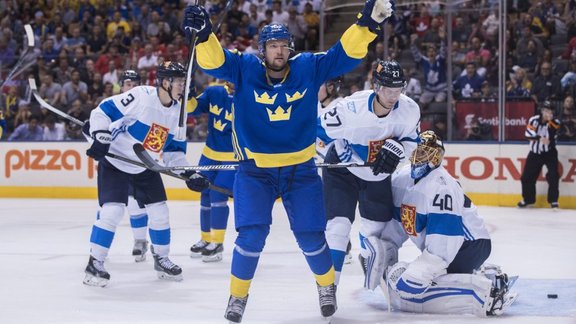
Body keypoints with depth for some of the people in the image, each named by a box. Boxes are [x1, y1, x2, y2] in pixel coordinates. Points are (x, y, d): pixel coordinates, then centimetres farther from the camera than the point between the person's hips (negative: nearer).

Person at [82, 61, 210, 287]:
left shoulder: (177, 111, -1)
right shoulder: (140, 96, -23)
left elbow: (174, 149, 8)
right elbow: (103, 111, -20)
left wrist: (190, 175, -1)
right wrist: (100, 138, -29)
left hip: (145, 167, 7)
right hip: (114, 161, -7)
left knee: (159, 211, 6)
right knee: (112, 210, -17)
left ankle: (161, 259, 25)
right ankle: (95, 263, -7)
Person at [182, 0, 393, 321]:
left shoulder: (309, 68, -6)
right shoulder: (244, 69, -9)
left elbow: (344, 54, -6)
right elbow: (214, 61, -23)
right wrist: (203, 34, -42)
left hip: (300, 169, 1)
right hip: (254, 169, -1)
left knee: (311, 236, 6)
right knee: (252, 234, -12)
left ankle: (327, 285, 34)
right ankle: (238, 295, 9)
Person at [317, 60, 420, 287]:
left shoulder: (410, 110, -19)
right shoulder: (351, 108, -31)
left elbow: (410, 139, -3)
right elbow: (319, 132, -19)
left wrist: (396, 148, -23)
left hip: (379, 175, 4)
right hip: (343, 168, -4)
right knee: (338, 223, -17)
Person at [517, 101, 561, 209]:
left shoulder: (555, 122, -7)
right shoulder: (533, 120, -6)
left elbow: (553, 135, -23)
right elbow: (528, 134, -16)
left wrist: (550, 120, -29)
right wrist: (540, 138, -24)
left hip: (550, 153, -2)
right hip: (535, 153, 2)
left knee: (553, 175, -17)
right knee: (527, 176, 5)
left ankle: (553, 201, -9)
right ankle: (528, 199, 24)